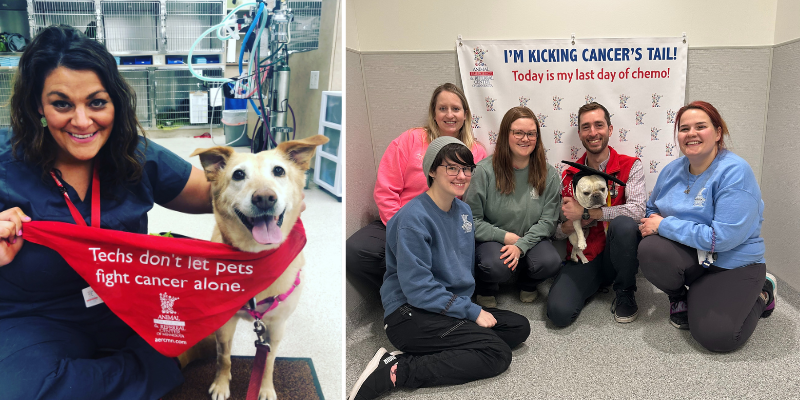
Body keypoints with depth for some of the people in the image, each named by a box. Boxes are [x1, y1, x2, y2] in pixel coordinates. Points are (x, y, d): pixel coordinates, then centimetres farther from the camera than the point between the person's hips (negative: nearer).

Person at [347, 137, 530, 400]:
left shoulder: (464, 210, 8)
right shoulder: (414, 217, -18)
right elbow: (417, 288, -21)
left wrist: (468, 304, 4)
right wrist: (472, 312, -16)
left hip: (453, 307, 9)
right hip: (410, 313, -9)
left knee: (519, 327, 0)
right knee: (498, 354, -17)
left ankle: (421, 355, -9)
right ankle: (394, 371, -17)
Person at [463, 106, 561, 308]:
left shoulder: (549, 174, -2)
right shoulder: (485, 171, -12)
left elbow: (548, 220, -5)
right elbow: (471, 220, -11)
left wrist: (521, 245, -20)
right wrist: (505, 237, -16)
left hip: (530, 239, 3)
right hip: (491, 240, -3)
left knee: (550, 262, -27)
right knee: (497, 267, -34)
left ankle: (527, 284, 11)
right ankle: (485, 289, 5)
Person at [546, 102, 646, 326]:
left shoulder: (630, 166, -2)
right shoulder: (569, 176, 5)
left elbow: (637, 210, -21)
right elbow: (556, 231, 6)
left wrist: (585, 213, -18)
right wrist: (570, 225, -17)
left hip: (617, 255, -1)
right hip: (583, 259, 1)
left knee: (623, 224, -35)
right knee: (559, 312, -24)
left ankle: (625, 294, -8)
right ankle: (597, 284, 10)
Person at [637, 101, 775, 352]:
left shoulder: (735, 172, -19)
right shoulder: (673, 170, 1)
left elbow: (723, 237, -26)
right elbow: (652, 208, 17)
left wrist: (664, 225, -21)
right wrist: (653, 221, -8)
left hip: (732, 263, -4)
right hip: (685, 256, 4)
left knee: (716, 337, -20)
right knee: (651, 249, -29)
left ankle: (760, 293, 13)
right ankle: (679, 297, 4)